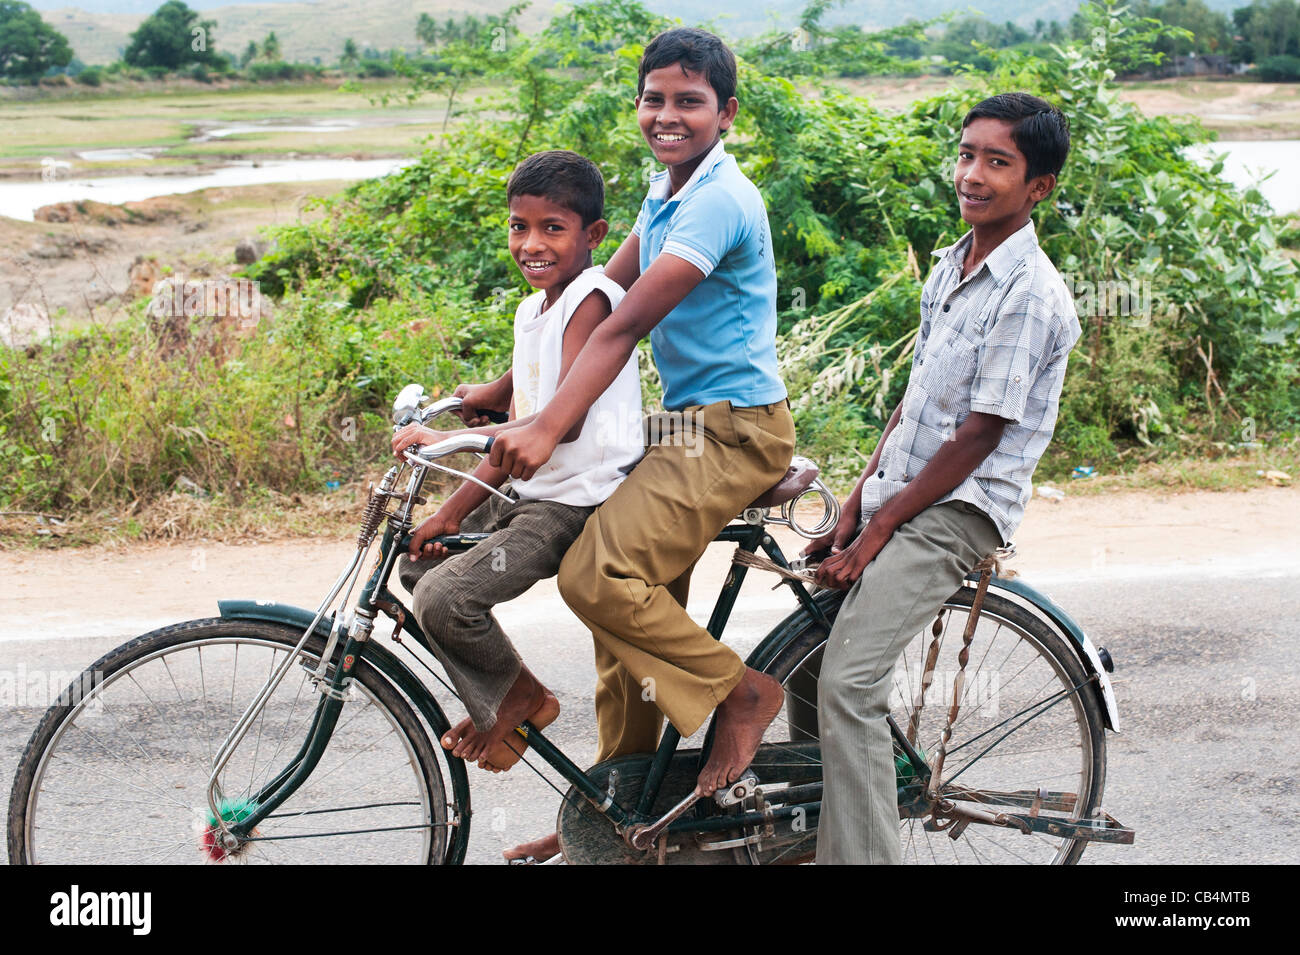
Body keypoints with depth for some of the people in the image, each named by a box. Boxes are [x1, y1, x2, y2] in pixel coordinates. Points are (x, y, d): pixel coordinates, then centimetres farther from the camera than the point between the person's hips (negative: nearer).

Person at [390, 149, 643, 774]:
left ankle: (519, 698, 5)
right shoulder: (532, 309, 13)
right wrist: (453, 512, 6)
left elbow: (564, 420, -28)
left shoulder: (592, 299, -16)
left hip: (581, 502, -10)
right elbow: (518, 431, 14)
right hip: (532, 493, 10)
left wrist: (446, 440, -31)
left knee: (445, 596, -21)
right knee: (419, 562, 15)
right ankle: (492, 707, 22)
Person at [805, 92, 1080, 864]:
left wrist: (879, 531, -15)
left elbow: (976, 436, -18)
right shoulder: (952, 268, 10)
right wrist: (856, 504, 8)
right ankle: (819, 830, 27)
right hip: (898, 493, 8)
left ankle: (862, 853, -11)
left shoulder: (1032, 296, -16)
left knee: (848, 684, -20)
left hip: (956, 509, -8)